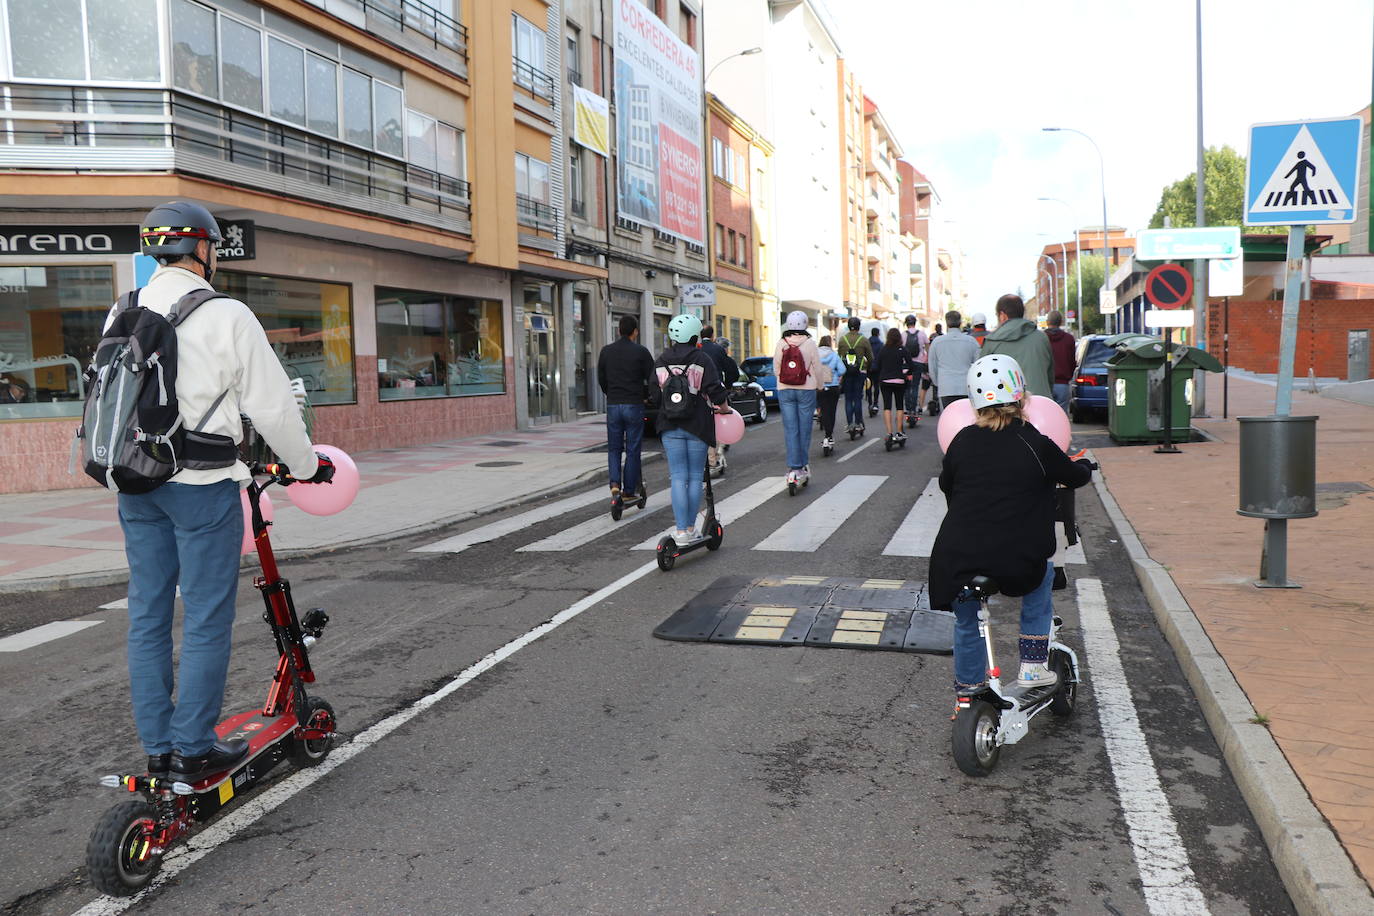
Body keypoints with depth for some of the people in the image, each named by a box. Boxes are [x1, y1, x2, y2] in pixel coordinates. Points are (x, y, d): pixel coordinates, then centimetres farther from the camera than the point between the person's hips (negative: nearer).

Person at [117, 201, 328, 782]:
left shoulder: (121, 315, 8)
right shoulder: (227, 316, -11)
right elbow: (272, 406, -10)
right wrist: (307, 466, 4)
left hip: (135, 483, 7)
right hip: (202, 485, -7)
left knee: (147, 615, 12)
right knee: (206, 620, 2)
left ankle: (157, 749, 20)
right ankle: (194, 750, 8)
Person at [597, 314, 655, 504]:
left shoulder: (606, 351, 5)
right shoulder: (641, 351, -6)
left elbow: (601, 380, 10)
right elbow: (652, 380, -4)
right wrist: (645, 394, 14)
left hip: (613, 405, 3)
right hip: (634, 405, -3)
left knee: (614, 448, 13)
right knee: (632, 450, 6)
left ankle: (615, 483, -8)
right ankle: (630, 492, 10)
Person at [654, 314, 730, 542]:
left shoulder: (661, 361, 4)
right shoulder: (702, 360, -6)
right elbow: (715, 390, -10)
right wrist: (725, 409, 7)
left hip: (670, 426, 2)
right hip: (698, 426, -2)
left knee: (678, 478, 3)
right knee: (695, 477, 8)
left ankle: (681, 530, -3)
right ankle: (691, 527, 13)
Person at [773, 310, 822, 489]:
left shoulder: (781, 344, -3)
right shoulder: (810, 344, -7)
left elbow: (776, 369, 3)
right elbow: (817, 369, -2)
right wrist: (820, 387, 14)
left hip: (785, 391, 1)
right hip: (806, 390, -1)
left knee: (790, 430, 2)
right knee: (804, 429, 9)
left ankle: (794, 468, -5)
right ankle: (802, 466, 18)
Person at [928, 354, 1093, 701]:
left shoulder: (962, 441, 3)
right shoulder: (1036, 445, -4)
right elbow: (1076, 476, 13)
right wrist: (1084, 464, 37)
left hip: (956, 560, 2)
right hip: (1016, 564, -2)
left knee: (966, 622, 26)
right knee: (1041, 575, 30)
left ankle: (968, 686, 36)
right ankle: (1032, 666, 28)